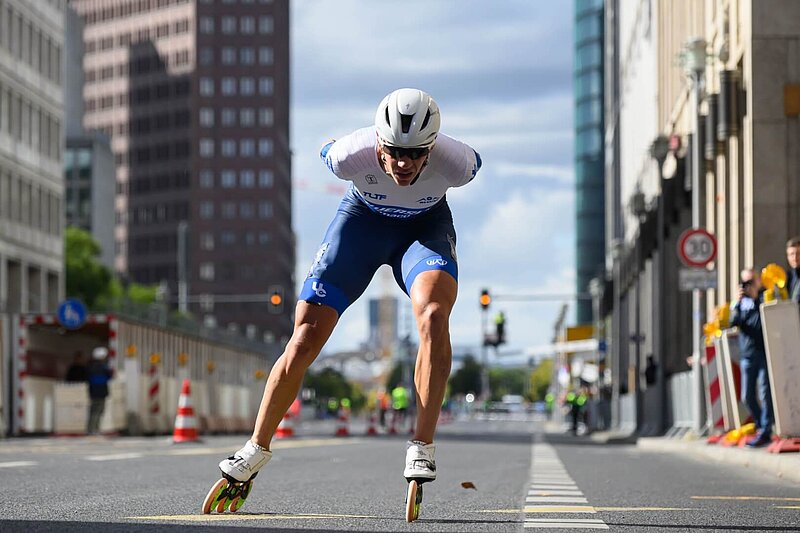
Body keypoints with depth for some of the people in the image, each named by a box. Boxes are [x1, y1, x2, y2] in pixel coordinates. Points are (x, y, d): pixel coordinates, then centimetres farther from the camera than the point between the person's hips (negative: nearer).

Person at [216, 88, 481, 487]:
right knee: (305, 338, -6)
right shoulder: (349, 155, -34)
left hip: (425, 225, 0)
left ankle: (422, 444, -23)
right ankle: (258, 447, 12)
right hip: (362, 217, 1)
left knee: (433, 314, -32)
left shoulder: (455, 163, -34)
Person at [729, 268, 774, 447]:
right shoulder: (742, 302, 13)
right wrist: (738, 302, -12)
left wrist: (755, 298, -9)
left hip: (765, 353, -4)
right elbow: (733, 321, -2)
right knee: (747, 396, 4)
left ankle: (765, 432, -6)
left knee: (765, 394, -8)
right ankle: (760, 426, 19)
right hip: (747, 356, 4)